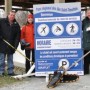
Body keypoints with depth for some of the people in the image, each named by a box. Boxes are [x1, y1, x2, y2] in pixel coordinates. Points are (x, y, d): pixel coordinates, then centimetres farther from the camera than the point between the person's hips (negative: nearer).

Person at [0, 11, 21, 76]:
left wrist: (16, 44, -7)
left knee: (10, 59, 10)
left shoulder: (16, 25, 6)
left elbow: (18, 36, 3)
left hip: (11, 46, 3)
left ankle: (11, 71, 16)